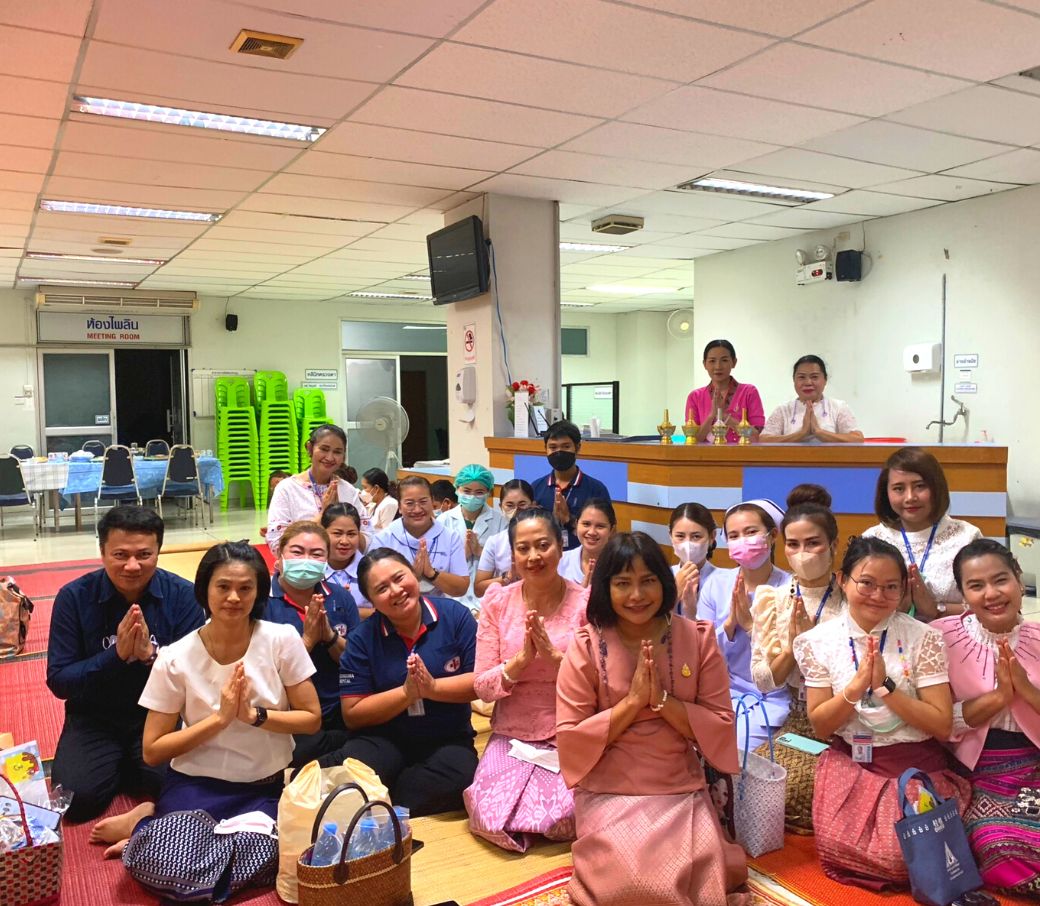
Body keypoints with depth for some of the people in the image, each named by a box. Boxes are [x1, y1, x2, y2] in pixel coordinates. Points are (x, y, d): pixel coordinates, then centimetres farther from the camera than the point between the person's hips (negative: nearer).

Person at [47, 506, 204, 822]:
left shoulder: (182, 595, -10)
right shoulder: (73, 597, -9)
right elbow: (58, 681, -9)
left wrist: (150, 654, -29)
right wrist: (117, 655, -24)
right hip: (94, 720, 0)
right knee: (76, 798, -22)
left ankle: (123, 769, 9)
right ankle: (115, 768, 11)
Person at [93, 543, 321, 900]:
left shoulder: (282, 640, -7)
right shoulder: (176, 658, -7)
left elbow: (312, 719, -2)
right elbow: (153, 751, -4)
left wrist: (253, 715, -17)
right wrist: (219, 718, -17)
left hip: (269, 786, 2)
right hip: (197, 783, -2)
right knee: (167, 862, -32)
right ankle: (148, 821, 3)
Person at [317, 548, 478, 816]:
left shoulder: (455, 615, -3)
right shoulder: (362, 640, -1)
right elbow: (352, 715, -3)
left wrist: (433, 687, -19)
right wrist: (406, 693, -16)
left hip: (448, 739, 2)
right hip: (385, 739, -1)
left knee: (454, 779, -34)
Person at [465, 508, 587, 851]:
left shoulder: (585, 602, -6)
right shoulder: (497, 602, 0)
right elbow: (482, 687, -3)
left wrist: (553, 655, -23)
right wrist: (522, 658, -20)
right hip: (512, 736, 1)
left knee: (561, 821, -22)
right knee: (492, 820, -20)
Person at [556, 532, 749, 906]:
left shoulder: (698, 637, -2)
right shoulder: (586, 645, -7)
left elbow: (721, 728, -3)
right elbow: (569, 741, -9)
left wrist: (662, 699, -17)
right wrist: (632, 701, -17)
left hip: (682, 791, 2)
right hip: (609, 793, -1)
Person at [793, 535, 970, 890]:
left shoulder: (923, 639, -8)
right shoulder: (819, 641, -4)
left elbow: (942, 725, -10)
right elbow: (820, 727, -3)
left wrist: (885, 685, -22)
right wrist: (856, 686, -19)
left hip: (916, 766, -1)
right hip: (849, 763, 1)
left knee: (902, 854, -20)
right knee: (839, 847, -18)